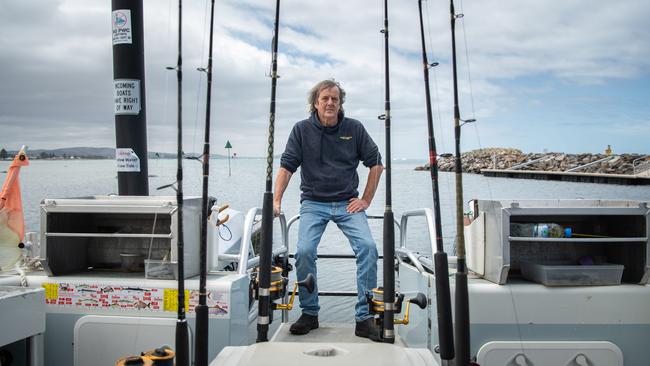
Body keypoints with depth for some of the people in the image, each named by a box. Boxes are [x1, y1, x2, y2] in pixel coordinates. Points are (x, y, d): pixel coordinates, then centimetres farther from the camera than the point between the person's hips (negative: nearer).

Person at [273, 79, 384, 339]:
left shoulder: (354, 128, 4)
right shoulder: (302, 130, 2)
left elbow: (376, 164, 10)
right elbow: (286, 167, 0)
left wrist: (366, 199, 5)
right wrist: (276, 201, -12)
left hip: (348, 203, 1)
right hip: (313, 203, 0)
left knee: (368, 247, -21)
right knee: (304, 251, -22)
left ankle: (364, 317, -11)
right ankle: (309, 314, 0)